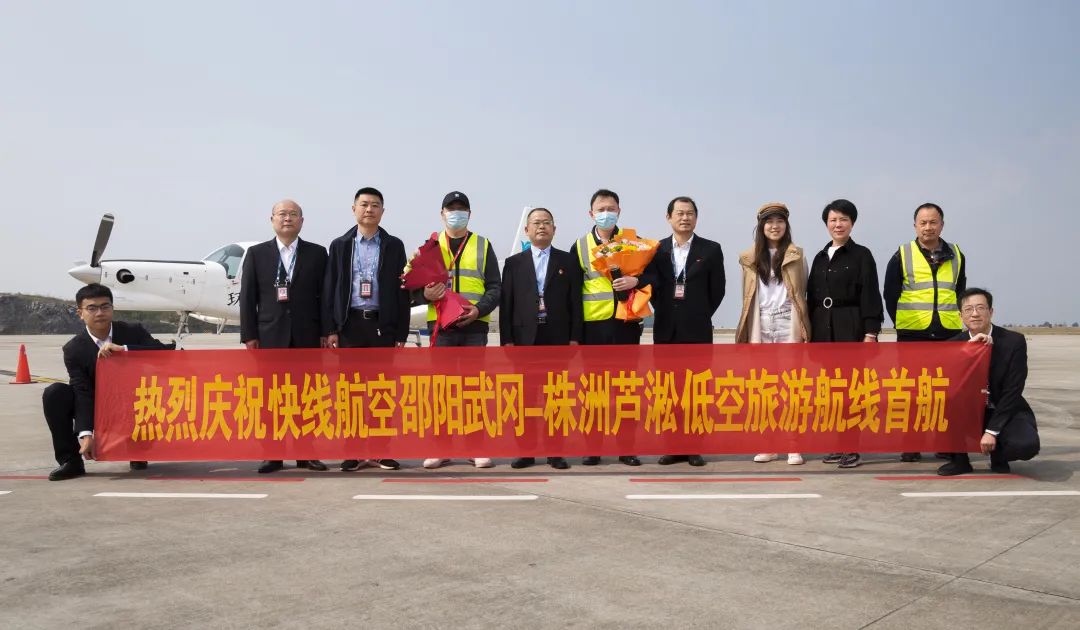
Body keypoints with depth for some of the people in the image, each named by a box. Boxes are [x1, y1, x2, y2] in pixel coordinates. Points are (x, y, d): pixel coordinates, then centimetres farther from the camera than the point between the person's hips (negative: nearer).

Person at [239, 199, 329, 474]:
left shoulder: (317, 253, 8)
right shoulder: (256, 253, 8)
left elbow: (324, 295, 6)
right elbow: (247, 297, 5)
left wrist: (326, 332, -1)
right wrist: (249, 335, -2)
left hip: (307, 337, 0)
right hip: (270, 336, 0)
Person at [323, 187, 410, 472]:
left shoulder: (394, 245, 7)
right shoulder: (339, 245, 8)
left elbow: (402, 290, 4)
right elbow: (329, 289, 5)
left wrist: (402, 333, -2)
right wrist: (330, 329, -2)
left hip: (383, 325, 0)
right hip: (350, 324, 1)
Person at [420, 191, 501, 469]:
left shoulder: (483, 246, 9)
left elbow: (495, 287, 4)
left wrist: (478, 309, -14)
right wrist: (426, 293, -14)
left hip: (474, 325, -1)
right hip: (440, 324, 1)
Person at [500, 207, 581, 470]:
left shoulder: (567, 261, 9)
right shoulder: (514, 263, 9)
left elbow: (575, 301, 4)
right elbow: (506, 304, 5)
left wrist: (575, 338, -4)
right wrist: (506, 339, -3)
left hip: (558, 338, 0)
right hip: (524, 338, 0)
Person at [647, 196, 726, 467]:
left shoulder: (711, 250, 2)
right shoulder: (657, 250, 7)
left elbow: (717, 289, 3)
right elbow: (652, 286, 8)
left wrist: (700, 315, 3)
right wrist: (663, 312, 1)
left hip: (697, 330, -2)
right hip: (666, 330, 2)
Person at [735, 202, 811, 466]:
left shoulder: (796, 256, 4)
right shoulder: (751, 258, 11)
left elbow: (802, 293, 3)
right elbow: (748, 297, 13)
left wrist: (803, 328, -2)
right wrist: (746, 330, 9)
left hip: (788, 325, -2)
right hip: (761, 326, 2)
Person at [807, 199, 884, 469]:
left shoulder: (861, 255, 0)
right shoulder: (820, 257, 14)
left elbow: (870, 295, -6)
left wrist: (871, 332, -13)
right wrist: (808, 330, 10)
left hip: (850, 327, -5)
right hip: (822, 327, 5)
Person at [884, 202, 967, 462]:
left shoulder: (956, 255, 9)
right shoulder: (902, 256, 0)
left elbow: (960, 292, 18)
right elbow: (890, 295, 2)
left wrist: (957, 318, 9)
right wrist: (902, 322, 0)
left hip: (949, 333, 2)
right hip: (912, 334, -2)